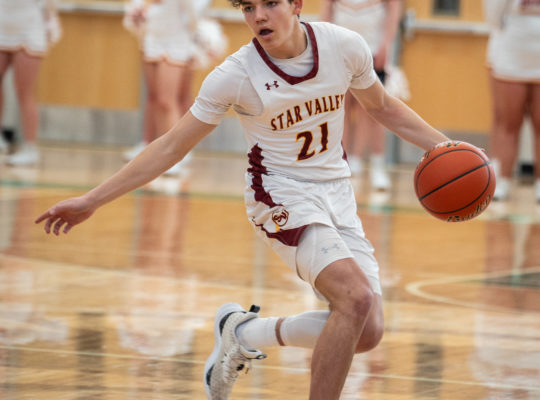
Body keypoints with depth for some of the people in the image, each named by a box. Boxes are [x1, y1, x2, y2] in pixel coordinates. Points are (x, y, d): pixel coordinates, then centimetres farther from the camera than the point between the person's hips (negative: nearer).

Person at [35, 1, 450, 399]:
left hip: (337, 196, 5)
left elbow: (383, 107, 12)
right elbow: (171, 147, -9)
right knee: (357, 296, -28)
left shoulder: (345, 46, -9)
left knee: (366, 333, -4)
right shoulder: (236, 76, -16)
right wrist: (91, 200, -11)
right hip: (282, 198, -5)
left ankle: (244, 332, 15)